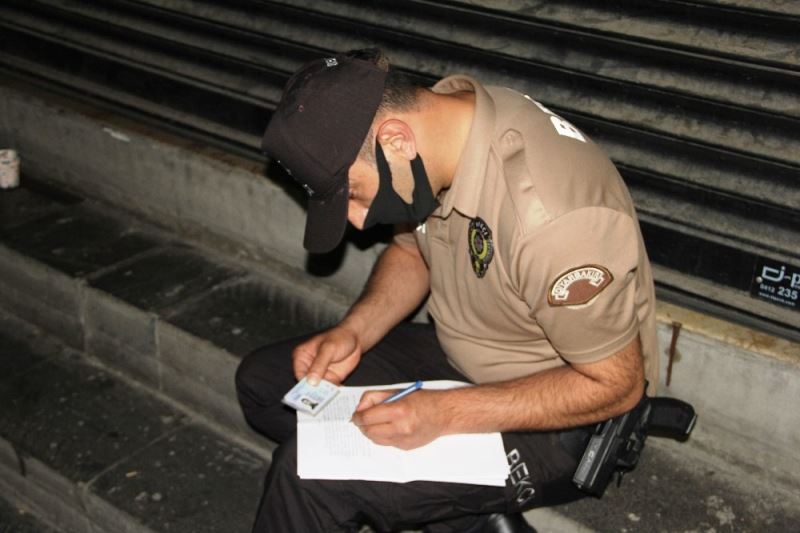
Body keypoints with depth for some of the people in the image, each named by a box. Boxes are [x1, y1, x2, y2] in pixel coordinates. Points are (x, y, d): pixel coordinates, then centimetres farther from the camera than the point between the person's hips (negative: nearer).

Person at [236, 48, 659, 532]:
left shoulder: (555, 217, -34)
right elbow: (410, 249, 9)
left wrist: (446, 414, -27)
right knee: (263, 381, 3)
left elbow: (616, 384, -23)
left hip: (557, 420, -8)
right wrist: (354, 330, -8)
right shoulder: (432, 118, -9)